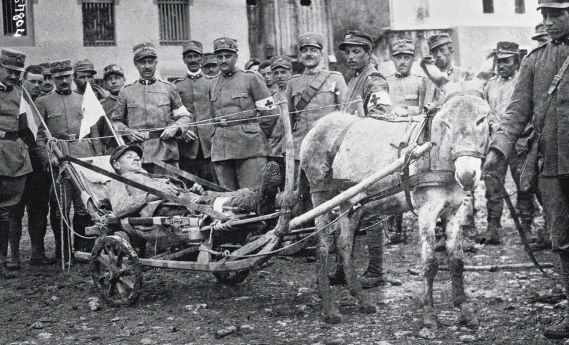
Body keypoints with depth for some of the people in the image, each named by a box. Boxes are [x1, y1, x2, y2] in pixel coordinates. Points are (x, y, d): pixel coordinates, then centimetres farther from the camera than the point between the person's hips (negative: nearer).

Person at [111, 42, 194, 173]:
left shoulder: (169, 88, 12)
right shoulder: (126, 91, 12)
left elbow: (184, 117, 15)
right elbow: (116, 121, 18)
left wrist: (175, 128, -5)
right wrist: (127, 132, -1)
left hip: (166, 153, 0)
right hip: (137, 154, 0)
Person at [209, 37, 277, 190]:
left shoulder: (251, 78, 1)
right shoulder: (213, 84, 17)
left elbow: (269, 113, 1)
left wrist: (256, 136, 6)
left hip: (250, 149, -5)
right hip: (221, 151, 5)